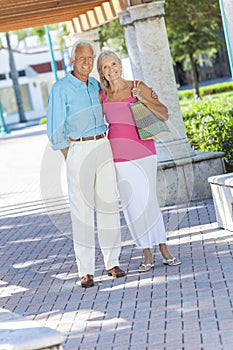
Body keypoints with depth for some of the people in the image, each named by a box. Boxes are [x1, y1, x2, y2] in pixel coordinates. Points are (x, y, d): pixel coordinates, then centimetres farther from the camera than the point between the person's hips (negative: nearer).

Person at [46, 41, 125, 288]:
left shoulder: (95, 85, 13)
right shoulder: (61, 89, -5)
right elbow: (55, 130, -5)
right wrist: (69, 157, -7)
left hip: (103, 147, 5)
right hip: (78, 150, -5)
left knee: (108, 205, 3)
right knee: (82, 210, -6)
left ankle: (112, 262, 11)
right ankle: (85, 270, -1)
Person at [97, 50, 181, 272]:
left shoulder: (138, 88, -3)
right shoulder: (103, 95, 6)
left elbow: (164, 114, -6)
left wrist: (143, 99, -18)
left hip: (142, 151, -2)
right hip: (118, 154, 2)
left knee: (148, 201, -1)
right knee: (131, 205, 3)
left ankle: (164, 251, 12)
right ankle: (147, 256, 12)